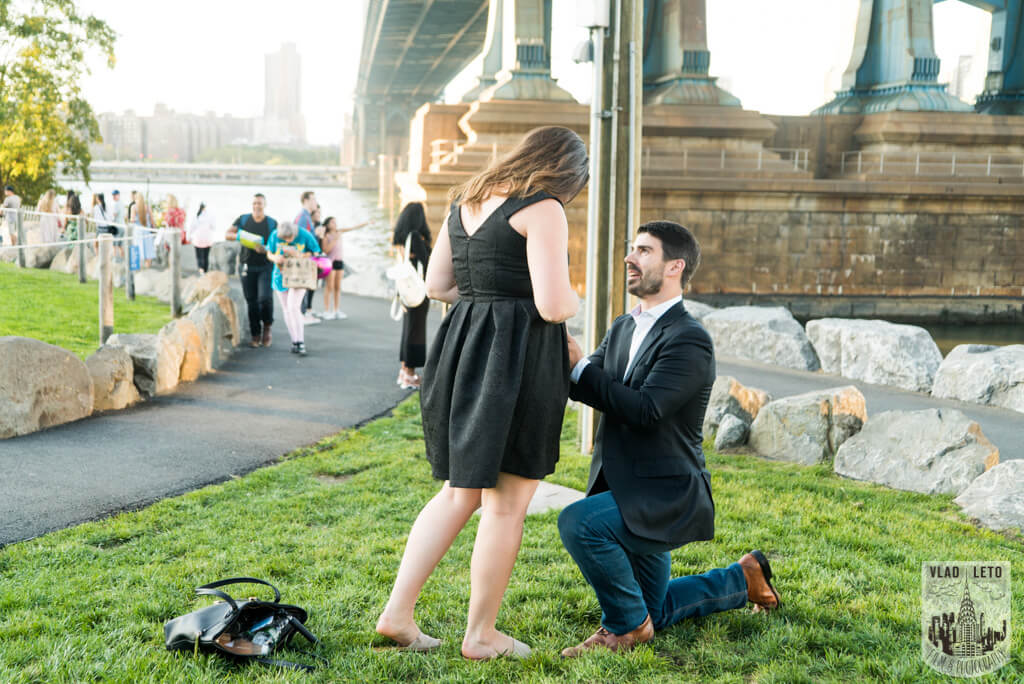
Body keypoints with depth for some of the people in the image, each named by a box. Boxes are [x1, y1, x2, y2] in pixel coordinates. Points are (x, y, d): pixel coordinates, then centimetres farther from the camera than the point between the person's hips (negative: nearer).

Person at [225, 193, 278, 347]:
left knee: (265, 297, -18)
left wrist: (265, 249, -23)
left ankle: (267, 328, 7)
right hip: (247, 267, 2)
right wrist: (239, 236, -19)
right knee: (251, 302, 3)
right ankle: (256, 335, 13)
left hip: (265, 267, -2)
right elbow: (227, 235, 2)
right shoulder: (243, 219, 7)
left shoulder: (272, 223, 2)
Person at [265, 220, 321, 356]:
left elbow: (316, 253, -6)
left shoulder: (305, 235, -16)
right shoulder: (275, 235, -10)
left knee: (293, 306, -19)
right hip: (281, 276, 4)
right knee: (286, 310, 6)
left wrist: (298, 255, -24)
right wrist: (275, 258, -21)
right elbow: (269, 254, 3)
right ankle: (295, 342, 18)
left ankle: (301, 343, -12)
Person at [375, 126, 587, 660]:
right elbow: (553, 306, -18)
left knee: (460, 491, 18)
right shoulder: (543, 210, -12)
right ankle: (481, 635, 15)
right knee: (507, 502, 4)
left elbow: (436, 285, 16)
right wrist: (573, 301, 3)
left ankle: (397, 611, 15)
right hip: (515, 360, -8)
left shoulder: (465, 202, 13)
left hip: (462, 348, 8)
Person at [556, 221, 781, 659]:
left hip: (665, 495, -9)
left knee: (579, 523, -32)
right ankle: (743, 578, 39)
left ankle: (626, 625, -10)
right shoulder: (622, 328, 8)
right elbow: (582, 388, -1)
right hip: (628, 492, 9)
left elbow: (644, 409, -29)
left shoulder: (690, 339, -18)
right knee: (654, 612, 20)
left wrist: (580, 364, -26)